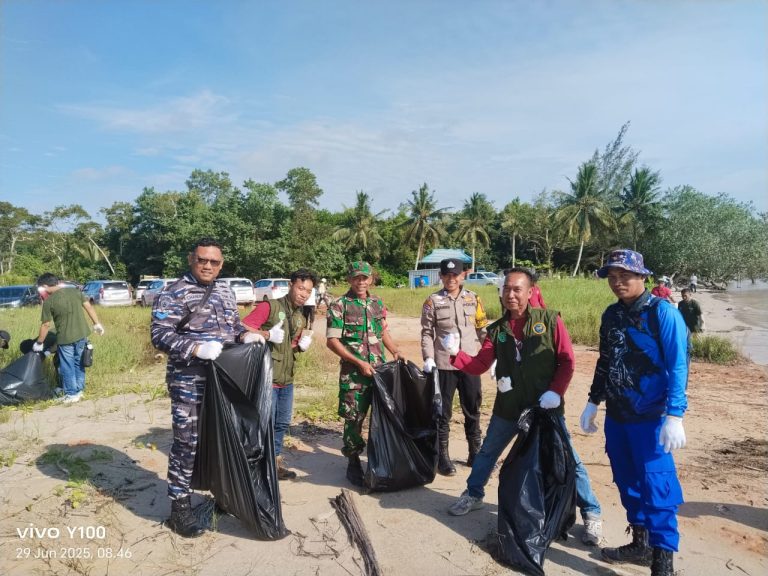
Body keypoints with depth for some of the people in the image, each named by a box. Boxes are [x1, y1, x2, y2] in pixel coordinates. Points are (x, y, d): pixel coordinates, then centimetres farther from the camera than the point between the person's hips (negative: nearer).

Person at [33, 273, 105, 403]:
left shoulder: (49, 301, -10)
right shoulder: (75, 291, 1)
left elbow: (46, 325, -5)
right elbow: (89, 307, 2)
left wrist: (39, 343, 7)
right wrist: (97, 324, 10)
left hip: (65, 338, -5)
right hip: (82, 335, 5)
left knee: (67, 367, 10)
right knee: (79, 364, 18)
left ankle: (72, 394, 17)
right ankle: (79, 390, 26)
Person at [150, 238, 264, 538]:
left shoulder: (225, 291, 10)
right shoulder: (174, 294, -11)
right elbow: (160, 335, -18)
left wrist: (245, 334, -4)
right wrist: (197, 348, -30)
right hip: (189, 383, -7)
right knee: (187, 442, 2)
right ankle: (179, 508, 18)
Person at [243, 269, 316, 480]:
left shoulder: (302, 316, 12)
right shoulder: (270, 306, -13)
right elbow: (243, 328, -19)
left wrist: (304, 344, 3)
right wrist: (268, 334, -28)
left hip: (287, 379, 8)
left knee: (282, 423, 17)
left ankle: (275, 462, 32)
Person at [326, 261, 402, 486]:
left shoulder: (377, 303, 9)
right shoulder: (339, 306, -8)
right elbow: (332, 341, -10)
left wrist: (396, 352, 3)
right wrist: (359, 362, -15)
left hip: (380, 369, 5)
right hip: (353, 373, -5)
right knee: (354, 419, 3)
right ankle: (353, 463, 21)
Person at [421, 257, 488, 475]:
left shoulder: (473, 299, 5)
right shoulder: (432, 301, -2)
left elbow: (483, 330, 9)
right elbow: (427, 333, -2)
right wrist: (428, 358, -13)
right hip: (444, 365, -3)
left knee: (473, 410, 14)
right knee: (443, 411, 6)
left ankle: (475, 453, 31)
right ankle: (443, 456, 20)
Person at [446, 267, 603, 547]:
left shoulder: (549, 319, -9)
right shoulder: (497, 329, 0)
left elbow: (567, 360, -8)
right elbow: (479, 365, -3)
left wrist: (556, 392, -18)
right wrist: (455, 353, -18)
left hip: (546, 407, -3)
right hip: (508, 407, 4)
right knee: (487, 452, 17)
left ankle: (591, 514, 27)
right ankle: (473, 494, 40)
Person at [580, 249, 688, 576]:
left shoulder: (662, 312, -12)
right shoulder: (611, 314, 7)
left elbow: (678, 365, -15)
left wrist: (674, 416, -21)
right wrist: (593, 402, 16)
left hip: (650, 417, -7)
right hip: (616, 415, 7)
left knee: (656, 486, -3)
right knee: (626, 481, 16)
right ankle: (640, 544, 33)